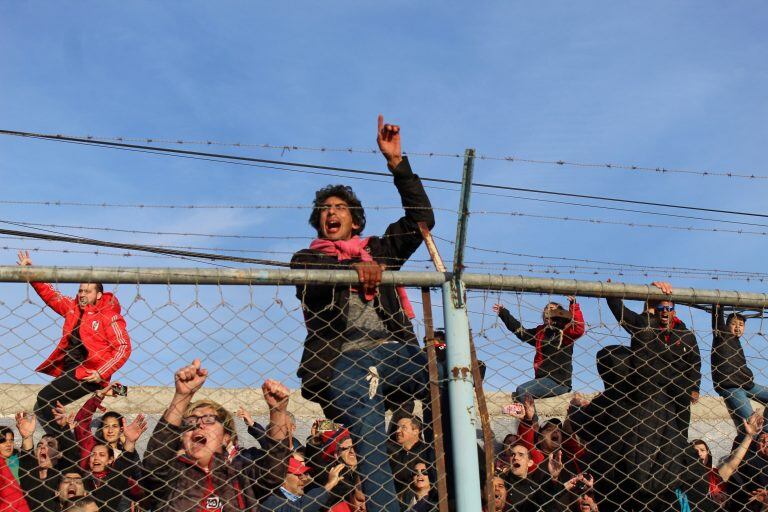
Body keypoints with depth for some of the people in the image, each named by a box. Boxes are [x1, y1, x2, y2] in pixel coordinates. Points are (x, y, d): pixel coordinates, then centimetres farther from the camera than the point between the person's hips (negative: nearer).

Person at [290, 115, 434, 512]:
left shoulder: (378, 250, 28)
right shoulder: (306, 258, 21)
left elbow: (421, 218, 18)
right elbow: (310, 280, -4)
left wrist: (395, 161, 14)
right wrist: (353, 267, -25)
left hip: (397, 350, 2)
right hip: (345, 360, -2)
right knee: (370, 451, -17)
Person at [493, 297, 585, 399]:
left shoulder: (565, 331, -5)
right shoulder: (541, 331, 17)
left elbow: (579, 329, -24)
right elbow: (521, 332, 22)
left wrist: (574, 306, -30)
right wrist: (504, 314, 22)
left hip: (558, 381, -9)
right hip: (543, 378, 9)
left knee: (522, 391, -22)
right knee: (517, 396, 13)